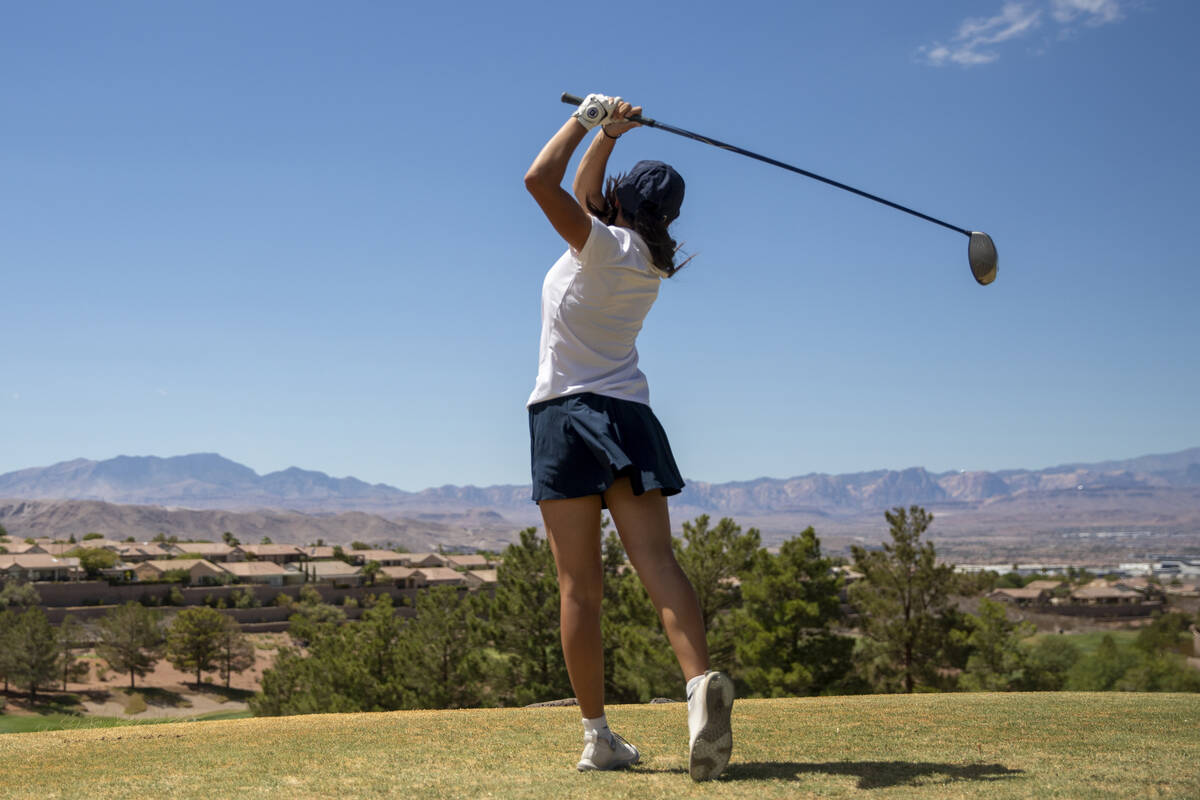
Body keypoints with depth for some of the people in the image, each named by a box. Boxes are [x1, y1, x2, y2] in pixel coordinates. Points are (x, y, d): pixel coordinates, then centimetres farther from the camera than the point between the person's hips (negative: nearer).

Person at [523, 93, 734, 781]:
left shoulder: (603, 245, -7)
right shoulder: (651, 260, 13)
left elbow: (542, 181, -14)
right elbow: (586, 196, 27)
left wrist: (591, 124, -2)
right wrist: (607, 134, 22)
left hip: (567, 414, -5)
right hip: (628, 413, 5)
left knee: (579, 587, -3)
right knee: (658, 562, -8)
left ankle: (599, 737, -2)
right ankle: (700, 683, -31)